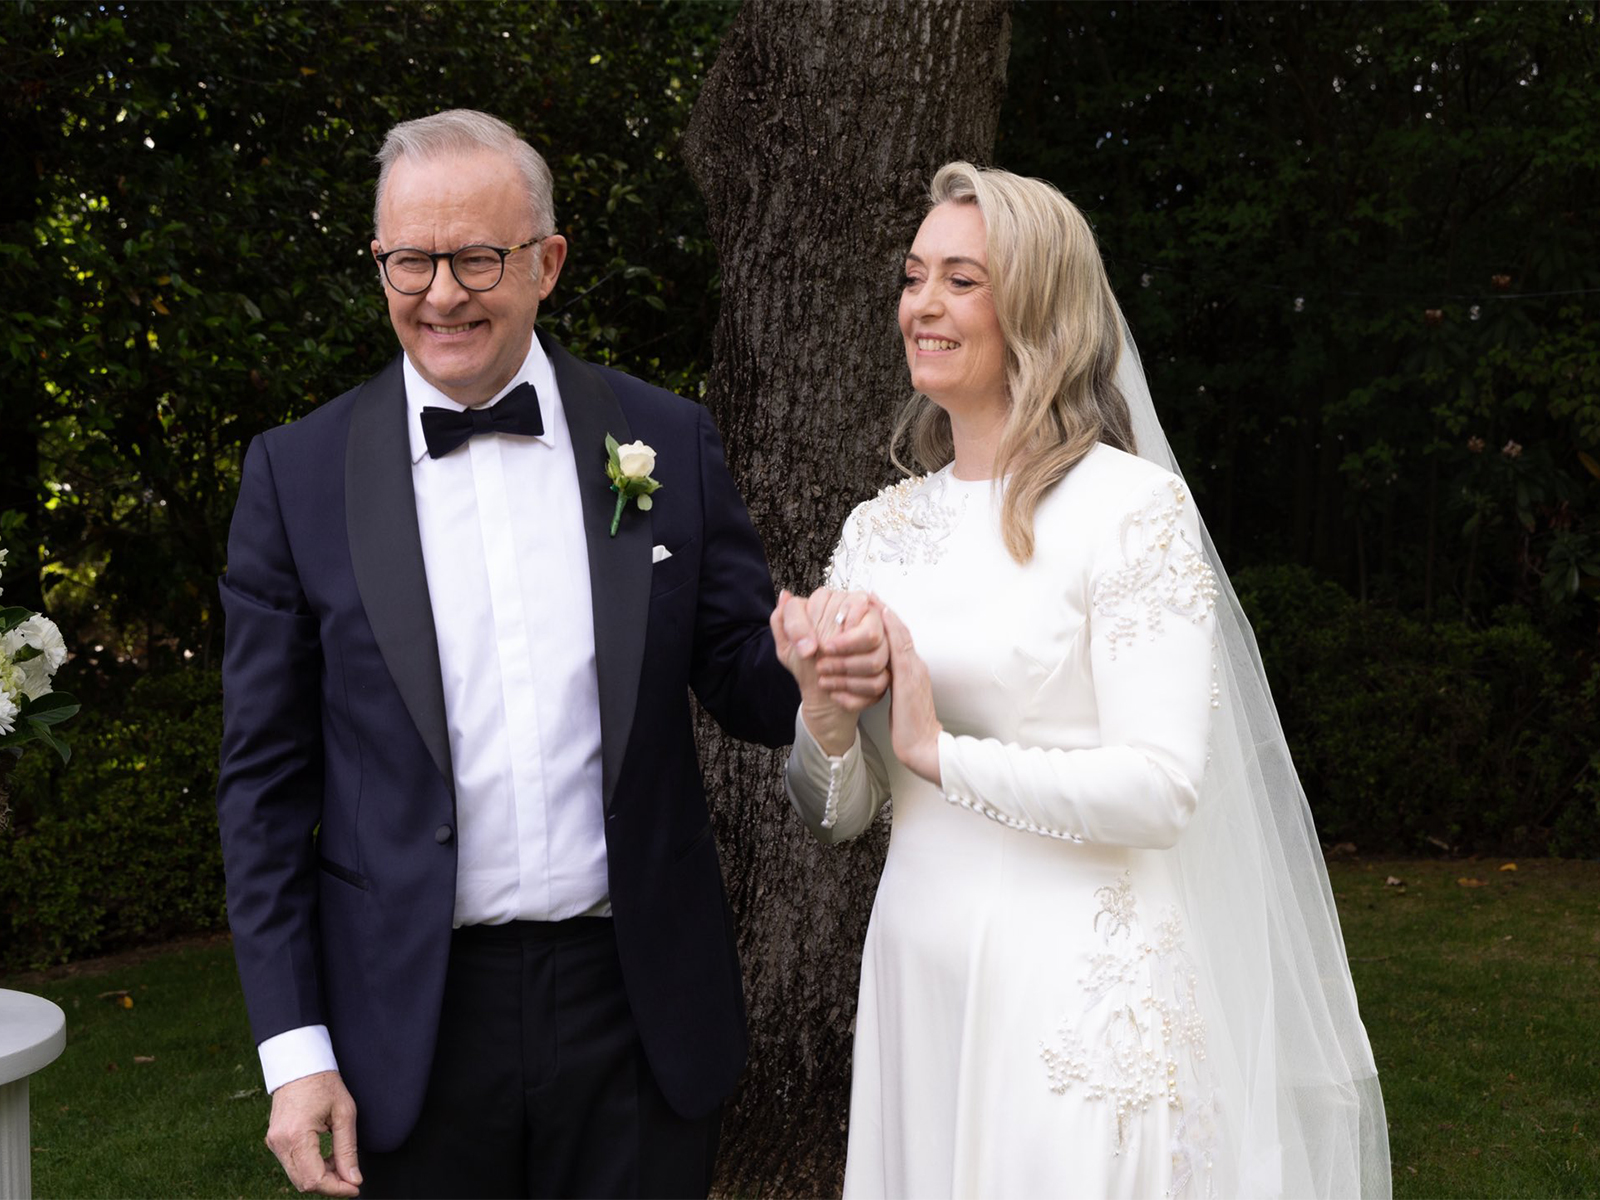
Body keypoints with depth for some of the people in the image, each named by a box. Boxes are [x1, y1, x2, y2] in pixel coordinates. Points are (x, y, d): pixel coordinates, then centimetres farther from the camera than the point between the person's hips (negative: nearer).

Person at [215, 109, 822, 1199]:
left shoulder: (667, 443, 0)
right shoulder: (298, 475, -2)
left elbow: (741, 675, 5)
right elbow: (267, 777, 0)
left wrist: (815, 677, -20)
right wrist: (293, 1048, -4)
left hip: (638, 1009, 1)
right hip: (413, 1022, 0)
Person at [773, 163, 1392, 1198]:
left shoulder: (1132, 507, -9)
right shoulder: (879, 528, 8)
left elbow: (1161, 790, -17)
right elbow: (842, 814, 11)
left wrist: (940, 753, -14)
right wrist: (825, 721, -9)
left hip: (1075, 990, -5)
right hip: (913, 975, 6)